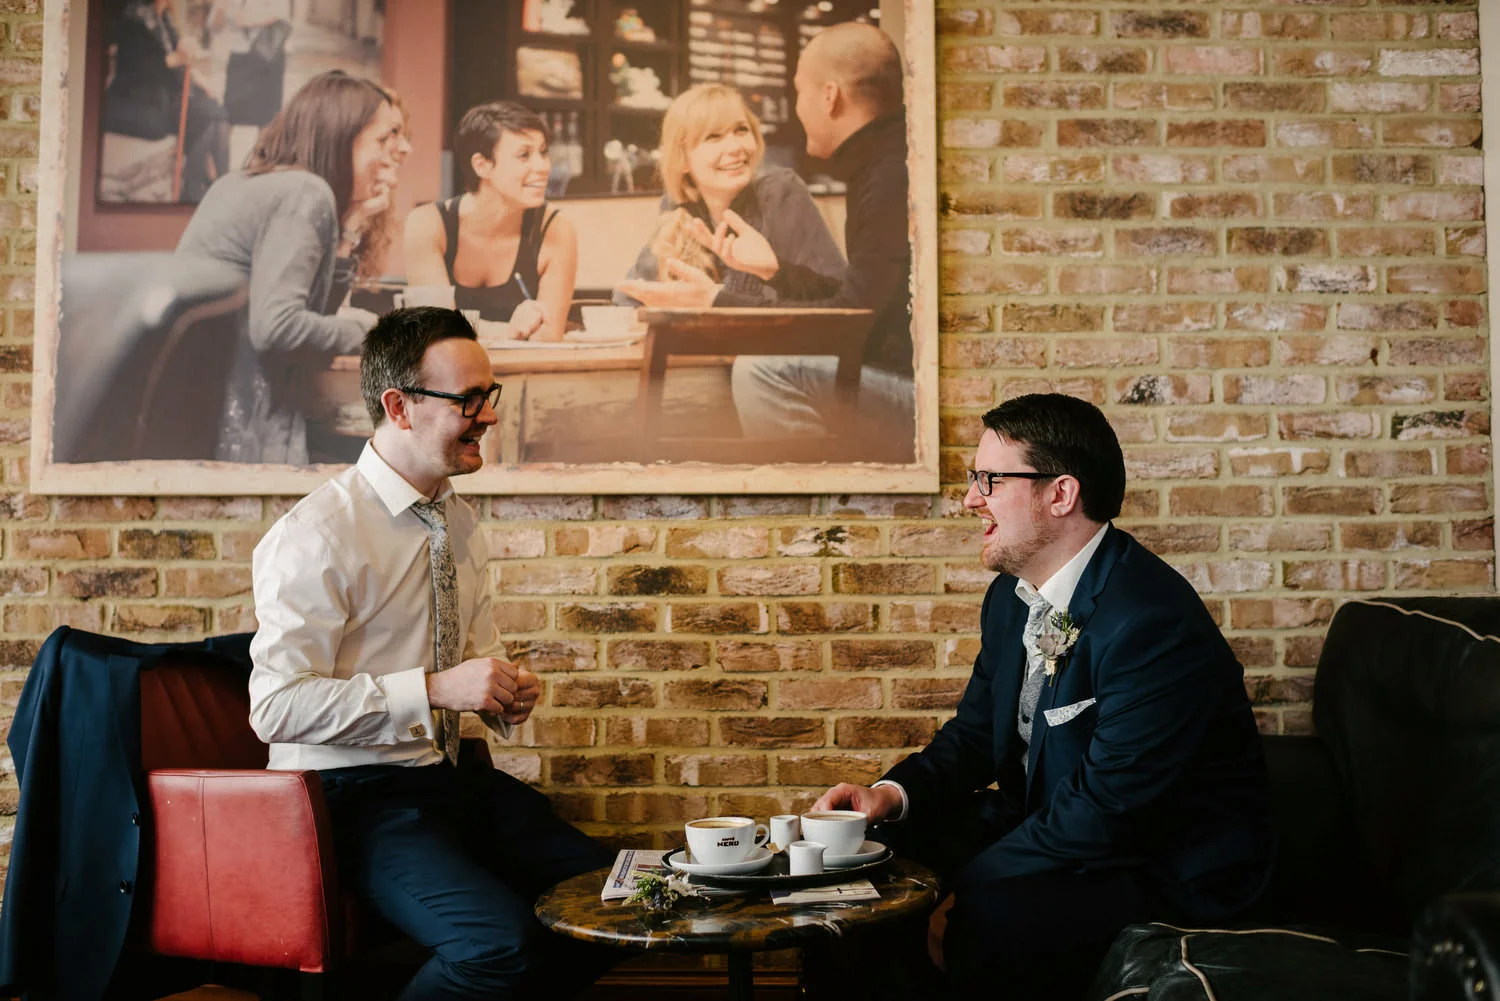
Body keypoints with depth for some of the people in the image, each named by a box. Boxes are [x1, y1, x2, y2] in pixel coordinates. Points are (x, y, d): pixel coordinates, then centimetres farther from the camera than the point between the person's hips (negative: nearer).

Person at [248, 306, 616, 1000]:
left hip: (454, 779, 8)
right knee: (504, 940, -28)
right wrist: (435, 689, -23)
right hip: (355, 793, -7)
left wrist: (504, 695, 2)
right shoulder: (316, 535, -14)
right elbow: (278, 708, -20)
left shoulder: (460, 524, 11)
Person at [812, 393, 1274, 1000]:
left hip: (1170, 869, -8)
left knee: (983, 919, -31)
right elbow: (973, 735, 10)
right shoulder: (1012, 597, 3)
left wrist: (962, 893, -24)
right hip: (1053, 824, 9)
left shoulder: (1153, 622, -27)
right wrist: (894, 794, -10)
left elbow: (1107, 812, -28)